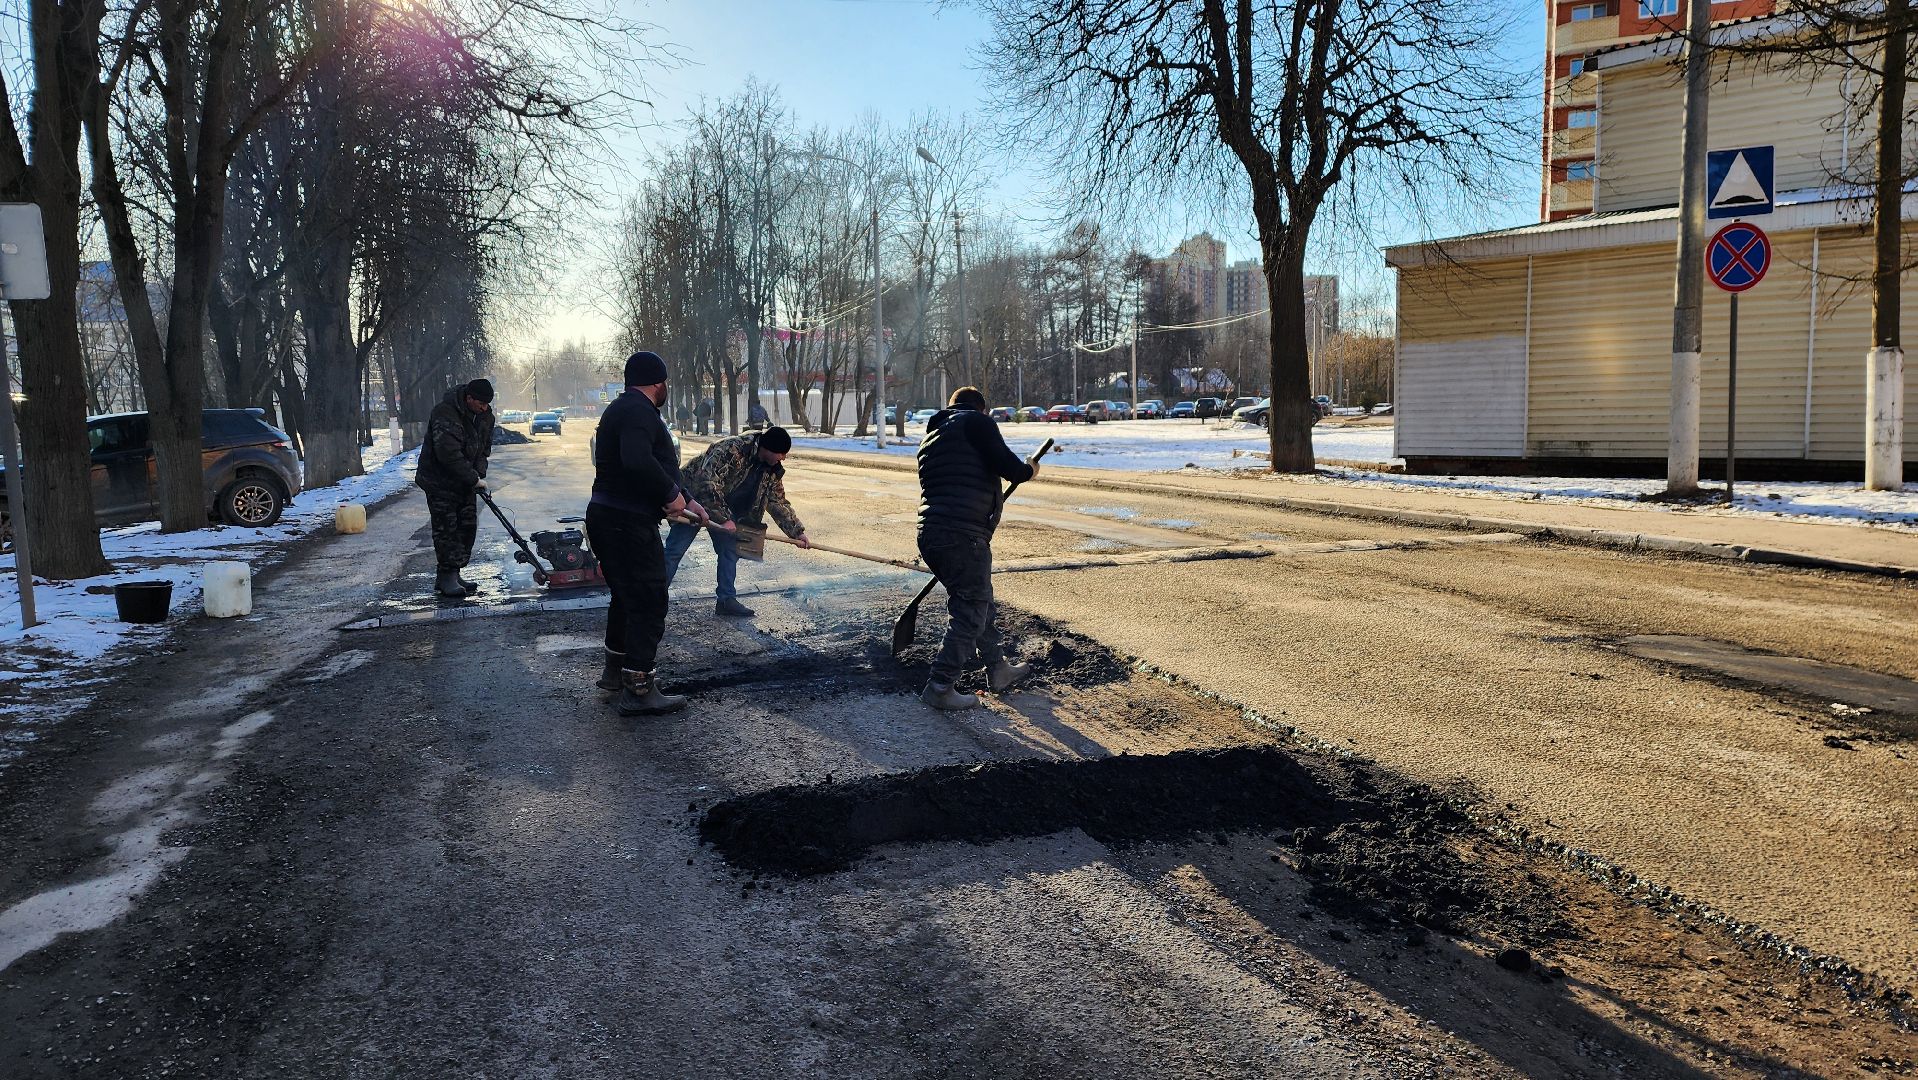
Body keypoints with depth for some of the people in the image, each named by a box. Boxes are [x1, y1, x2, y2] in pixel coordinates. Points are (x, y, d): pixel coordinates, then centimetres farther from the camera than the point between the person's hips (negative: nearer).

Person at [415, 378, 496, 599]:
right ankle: (447, 578, -4)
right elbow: (449, 453, -31)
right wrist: (474, 479, -27)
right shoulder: (445, 414, -25)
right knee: (446, 528, -8)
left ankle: (453, 575, 16)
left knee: (468, 527, 7)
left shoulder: (485, 417, 1)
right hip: (440, 481, -8)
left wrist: (479, 474, -5)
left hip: (465, 482, 8)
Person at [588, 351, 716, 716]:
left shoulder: (623, 409, 20)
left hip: (608, 518, 11)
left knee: (627, 597, 24)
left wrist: (687, 501, 26)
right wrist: (672, 494, -20)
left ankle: (615, 672, 37)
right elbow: (638, 461, -33)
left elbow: (647, 465, 26)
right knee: (648, 604, -5)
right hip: (629, 524, -11)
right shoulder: (639, 411, -15)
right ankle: (639, 692, -2)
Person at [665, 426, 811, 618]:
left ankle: (727, 600, 11)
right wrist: (723, 519, -34)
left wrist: (797, 532, -2)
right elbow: (707, 483, -36)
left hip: (725, 509, 7)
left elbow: (778, 503, 5)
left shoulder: (773, 470, -5)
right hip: (694, 496, -7)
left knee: (731, 550, 2)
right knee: (675, 549, -7)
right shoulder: (730, 449, -30)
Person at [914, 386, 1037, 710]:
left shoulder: (932, 437, 25)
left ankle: (998, 669, 36)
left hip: (931, 536, 9)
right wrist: (1028, 471, 10)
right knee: (970, 614, 0)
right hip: (964, 537, -9)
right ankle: (940, 687, 2)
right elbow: (1005, 464, -12)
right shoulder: (976, 422, 0)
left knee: (977, 602, 23)